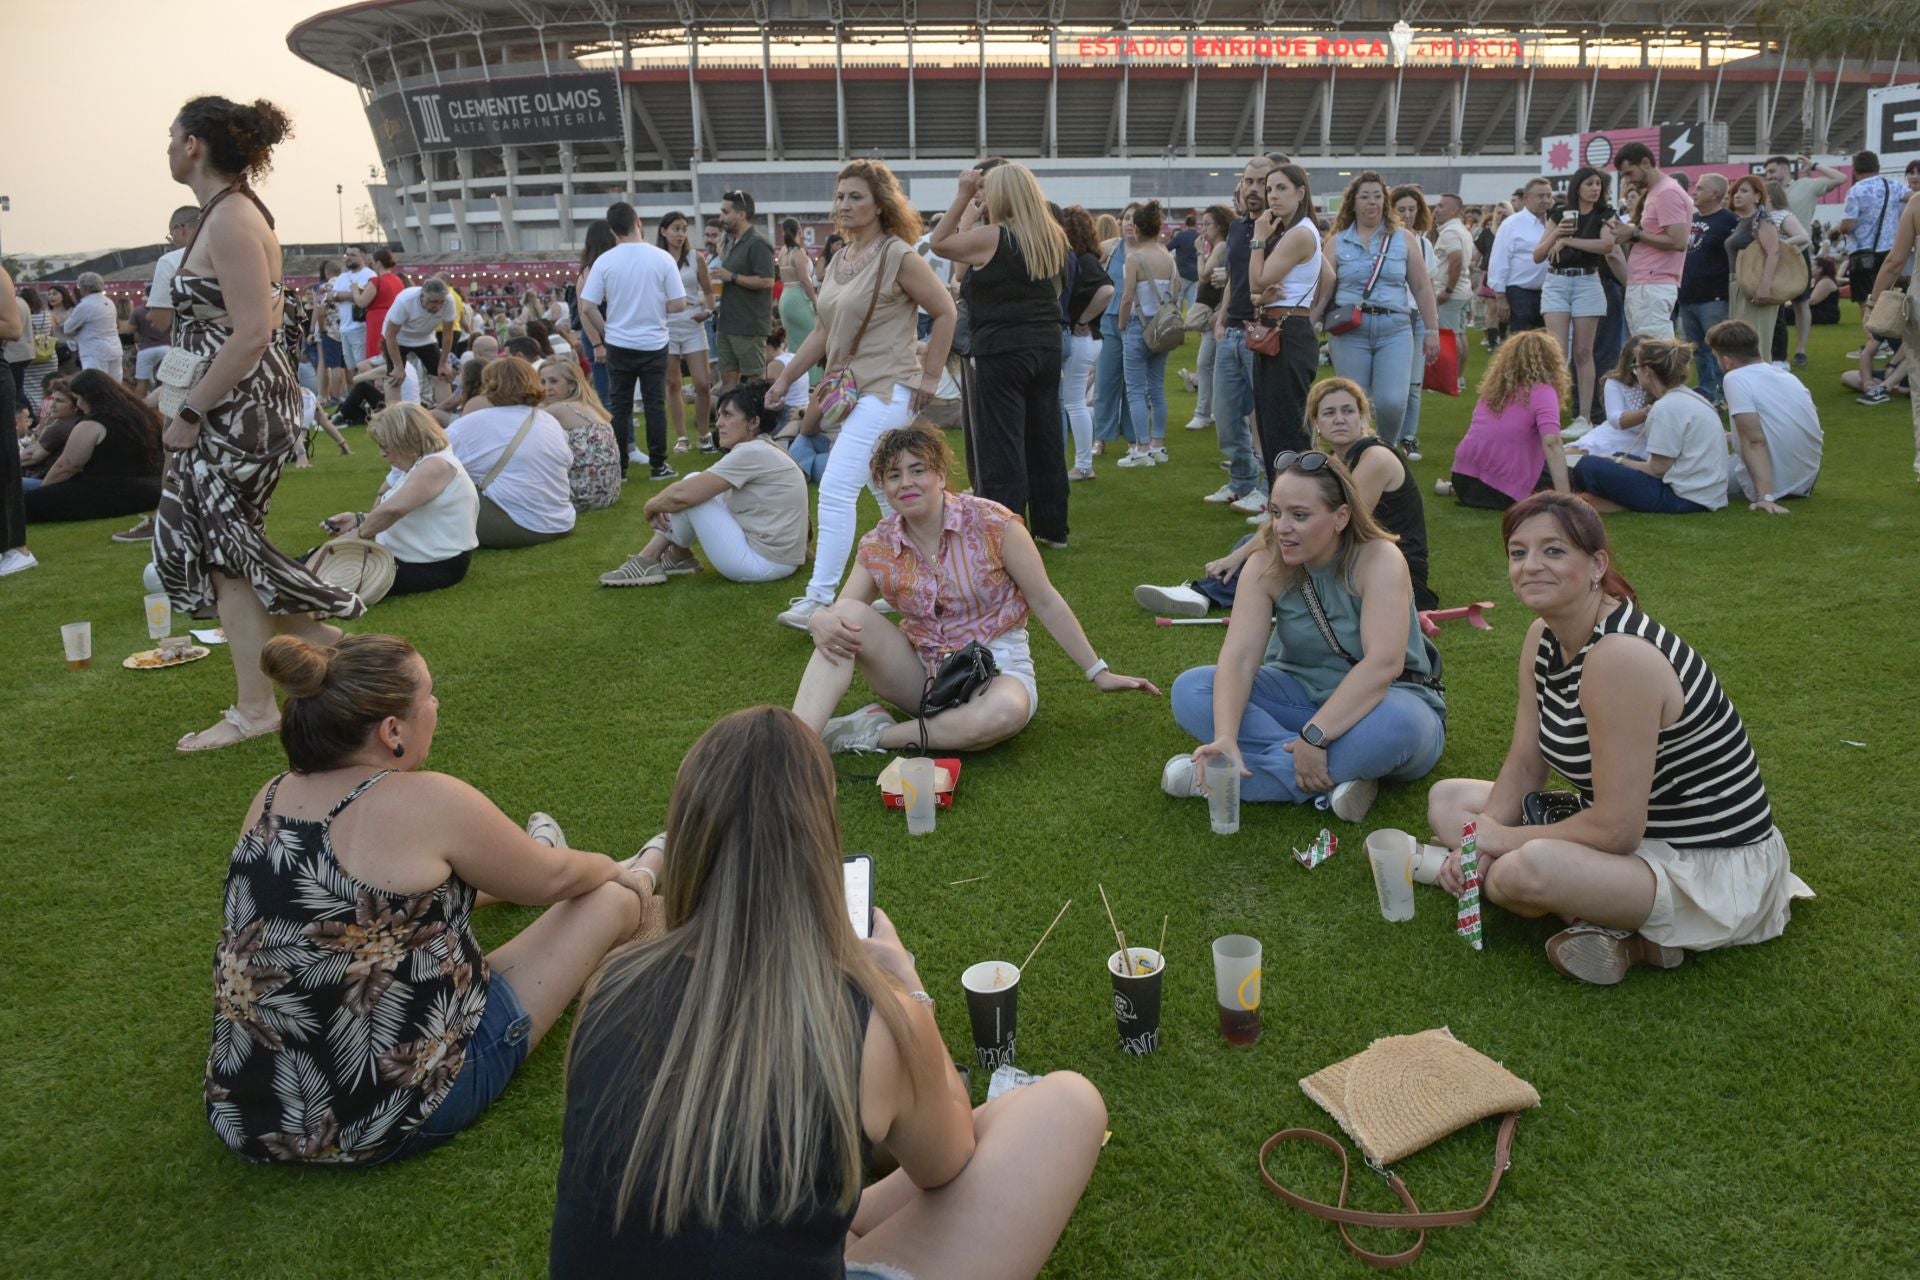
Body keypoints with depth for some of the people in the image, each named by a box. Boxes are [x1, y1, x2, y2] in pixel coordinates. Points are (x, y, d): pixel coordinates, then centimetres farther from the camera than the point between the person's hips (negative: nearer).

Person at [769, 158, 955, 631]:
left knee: (836, 490, -16)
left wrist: (930, 376, -9)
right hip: (848, 391, 8)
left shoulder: (898, 256, -9)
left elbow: (945, 311, -8)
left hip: (885, 391, -8)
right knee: (889, 497, 14)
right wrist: (785, 378, 14)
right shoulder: (838, 262, 14)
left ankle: (820, 598, -14)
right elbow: (824, 332, 17)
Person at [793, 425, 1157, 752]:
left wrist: (1098, 674, -4)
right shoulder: (877, 548, -3)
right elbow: (838, 614, -2)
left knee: (1006, 711, -39)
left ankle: (879, 734, -21)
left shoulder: (992, 523, -13)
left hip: (996, 665, -3)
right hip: (922, 671, 3)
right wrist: (822, 622, -29)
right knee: (849, 616, -21)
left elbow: (1046, 602, -7)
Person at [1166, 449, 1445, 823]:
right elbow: (1239, 658, -22)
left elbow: (1383, 663, -32)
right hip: (1303, 692, 4)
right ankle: (1333, 782, -28)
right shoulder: (1266, 565, -12)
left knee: (1396, 723, -40)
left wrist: (1315, 736, -37)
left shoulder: (1380, 560, -22)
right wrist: (1225, 738, -39)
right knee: (1191, 690, -19)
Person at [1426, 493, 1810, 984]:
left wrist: (1505, 839, -14)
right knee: (1448, 798, 7)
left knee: (1523, 872, -36)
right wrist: (1479, 841, -12)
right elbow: (1524, 765, 6)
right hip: (1634, 829, 10)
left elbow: (1615, 829, -27)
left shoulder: (1620, 657, -28)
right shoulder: (1544, 638, 0)